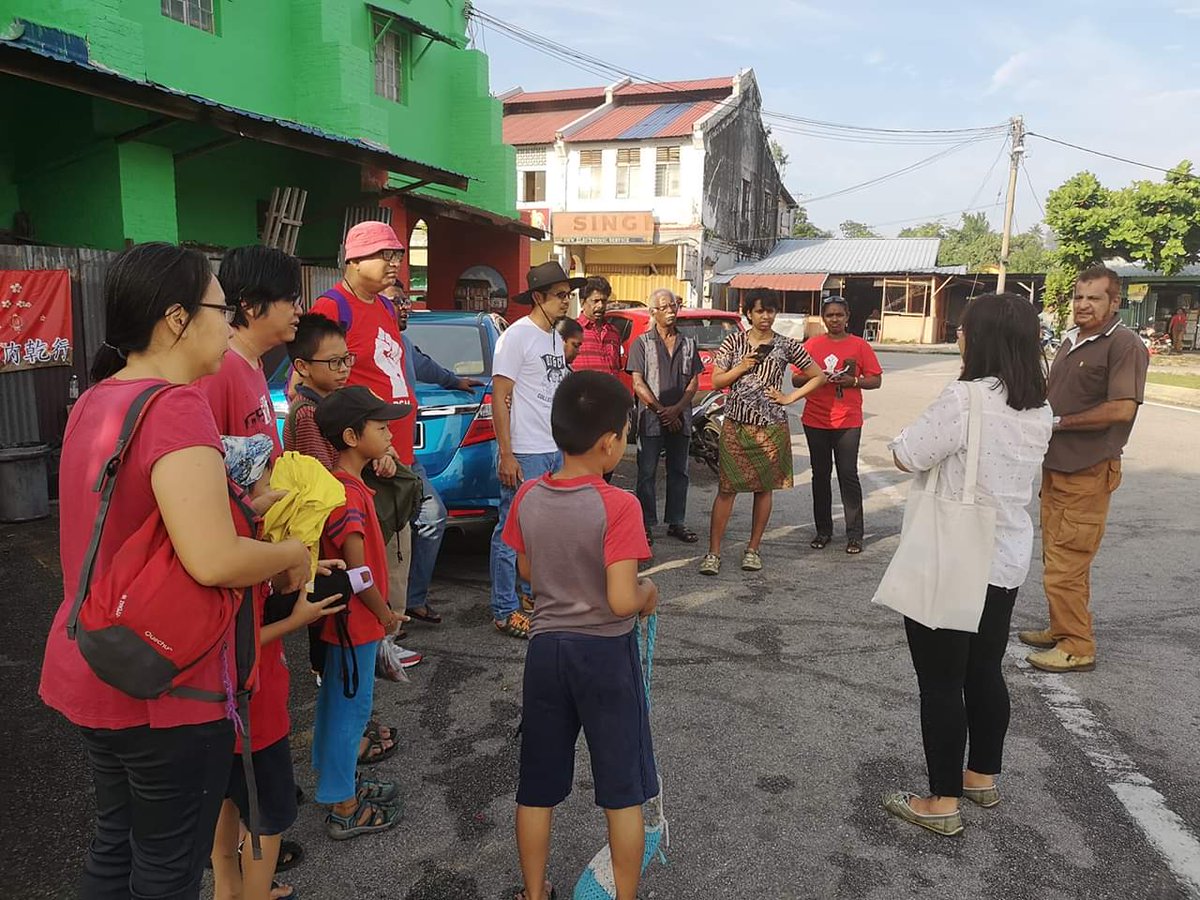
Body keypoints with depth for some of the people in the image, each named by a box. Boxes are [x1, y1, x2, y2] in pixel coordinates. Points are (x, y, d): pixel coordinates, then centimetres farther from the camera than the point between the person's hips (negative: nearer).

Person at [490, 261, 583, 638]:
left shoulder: (555, 338, 15)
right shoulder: (517, 335, -10)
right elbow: (500, 398, -13)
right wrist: (506, 455, -18)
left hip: (557, 451, 9)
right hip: (526, 454, -9)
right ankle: (505, 611, 9)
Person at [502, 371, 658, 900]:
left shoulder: (528, 498, -6)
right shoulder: (618, 506, -21)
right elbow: (622, 601, -24)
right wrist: (649, 590, -4)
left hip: (546, 647, 5)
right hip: (606, 652, -4)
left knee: (537, 786, 18)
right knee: (623, 787, 14)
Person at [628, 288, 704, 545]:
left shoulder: (688, 344, 11)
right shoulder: (642, 343, 1)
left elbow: (694, 382, 6)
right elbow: (638, 384, -5)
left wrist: (676, 409, -9)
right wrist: (661, 411, -11)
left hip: (680, 419, 4)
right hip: (651, 419, -3)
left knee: (678, 472, 9)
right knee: (647, 473, 0)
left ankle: (676, 522, 19)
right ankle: (646, 524, 8)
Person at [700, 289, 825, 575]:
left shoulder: (786, 346, 2)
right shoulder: (734, 341, 3)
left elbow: (819, 376, 7)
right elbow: (716, 382, 3)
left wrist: (790, 398, -2)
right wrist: (742, 367, -11)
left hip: (771, 426, 1)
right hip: (736, 424, -1)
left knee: (764, 487, 8)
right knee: (727, 488, -3)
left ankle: (753, 549, 21)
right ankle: (713, 552, 1)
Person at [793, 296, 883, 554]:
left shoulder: (859, 345, 2)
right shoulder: (812, 344, 6)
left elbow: (876, 380, 3)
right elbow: (796, 379, 6)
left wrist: (853, 381, -15)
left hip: (848, 421, -2)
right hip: (815, 421, 2)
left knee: (848, 475, -2)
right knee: (820, 475, 9)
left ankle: (854, 534, 6)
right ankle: (823, 530, 20)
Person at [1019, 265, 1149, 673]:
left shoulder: (1125, 345, -12)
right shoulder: (1069, 341, 15)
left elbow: (1121, 409, -22)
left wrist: (1059, 422, -15)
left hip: (1087, 473, -9)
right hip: (1055, 467, 9)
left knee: (1066, 564, -5)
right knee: (1057, 558, 17)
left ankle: (1078, 647, 7)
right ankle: (1062, 631, 30)